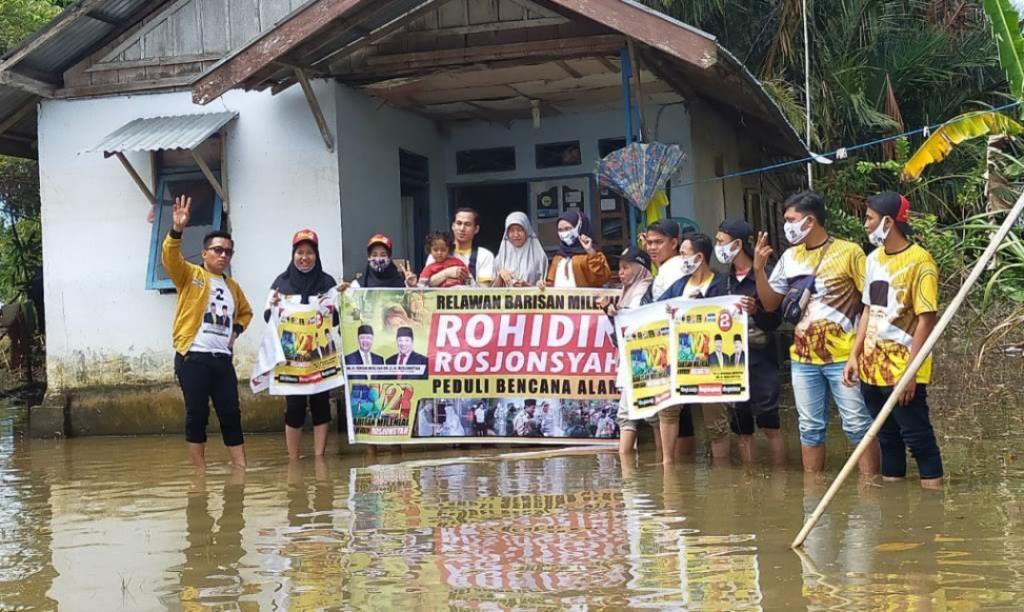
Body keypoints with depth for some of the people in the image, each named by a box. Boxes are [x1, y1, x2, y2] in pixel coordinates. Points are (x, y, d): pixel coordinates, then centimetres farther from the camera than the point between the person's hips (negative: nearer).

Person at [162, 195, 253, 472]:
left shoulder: (232, 286, 18)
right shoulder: (190, 276, 1)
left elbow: (246, 312, 33)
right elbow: (170, 258, -18)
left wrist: (236, 331, 12)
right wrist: (177, 230, -36)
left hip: (222, 359, 5)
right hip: (193, 358, -5)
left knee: (231, 414, 4)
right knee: (197, 415, -2)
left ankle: (242, 469, 8)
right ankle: (201, 474, 5)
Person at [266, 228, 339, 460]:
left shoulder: (327, 282, 5)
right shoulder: (282, 282, 4)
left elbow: (338, 319, 7)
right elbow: (268, 318, 4)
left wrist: (333, 309, -15)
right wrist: (272, 306, -17)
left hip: (321, 353, 1)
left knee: (320, 404, 2)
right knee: (294, 406, -2)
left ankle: (319, 458, 8)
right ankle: (293, 460, 6)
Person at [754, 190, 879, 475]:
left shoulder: (849, 252, -5)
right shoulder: (789, 257, 9)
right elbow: (770, 303, 13)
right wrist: (759, 270, -1)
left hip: (843, 356, -5)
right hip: (803, 358, 5)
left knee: (857, 424, -1)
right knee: (810, 427, 11)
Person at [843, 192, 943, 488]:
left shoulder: (919, 261, -12)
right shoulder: (874, 258, 10)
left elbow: (926, 319, -15)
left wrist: (910, 369, -18)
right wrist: (855, 355, 10)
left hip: (902, 370, -7)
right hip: (872, 368, 7)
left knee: (917, 437, -2)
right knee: (887, 437, 15)